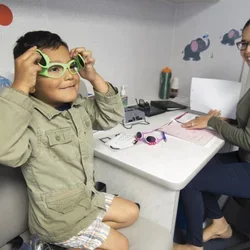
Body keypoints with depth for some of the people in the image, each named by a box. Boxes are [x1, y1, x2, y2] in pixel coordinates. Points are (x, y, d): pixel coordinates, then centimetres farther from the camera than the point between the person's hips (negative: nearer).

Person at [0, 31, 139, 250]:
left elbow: (112, 117, 1)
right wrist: (20, 87, -44)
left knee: (131, 213, 19)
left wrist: (94, 78, -11)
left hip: (86, 198, 7)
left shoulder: (80, 106, -4)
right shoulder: (27, 118, -28)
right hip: (56, 216, -7)